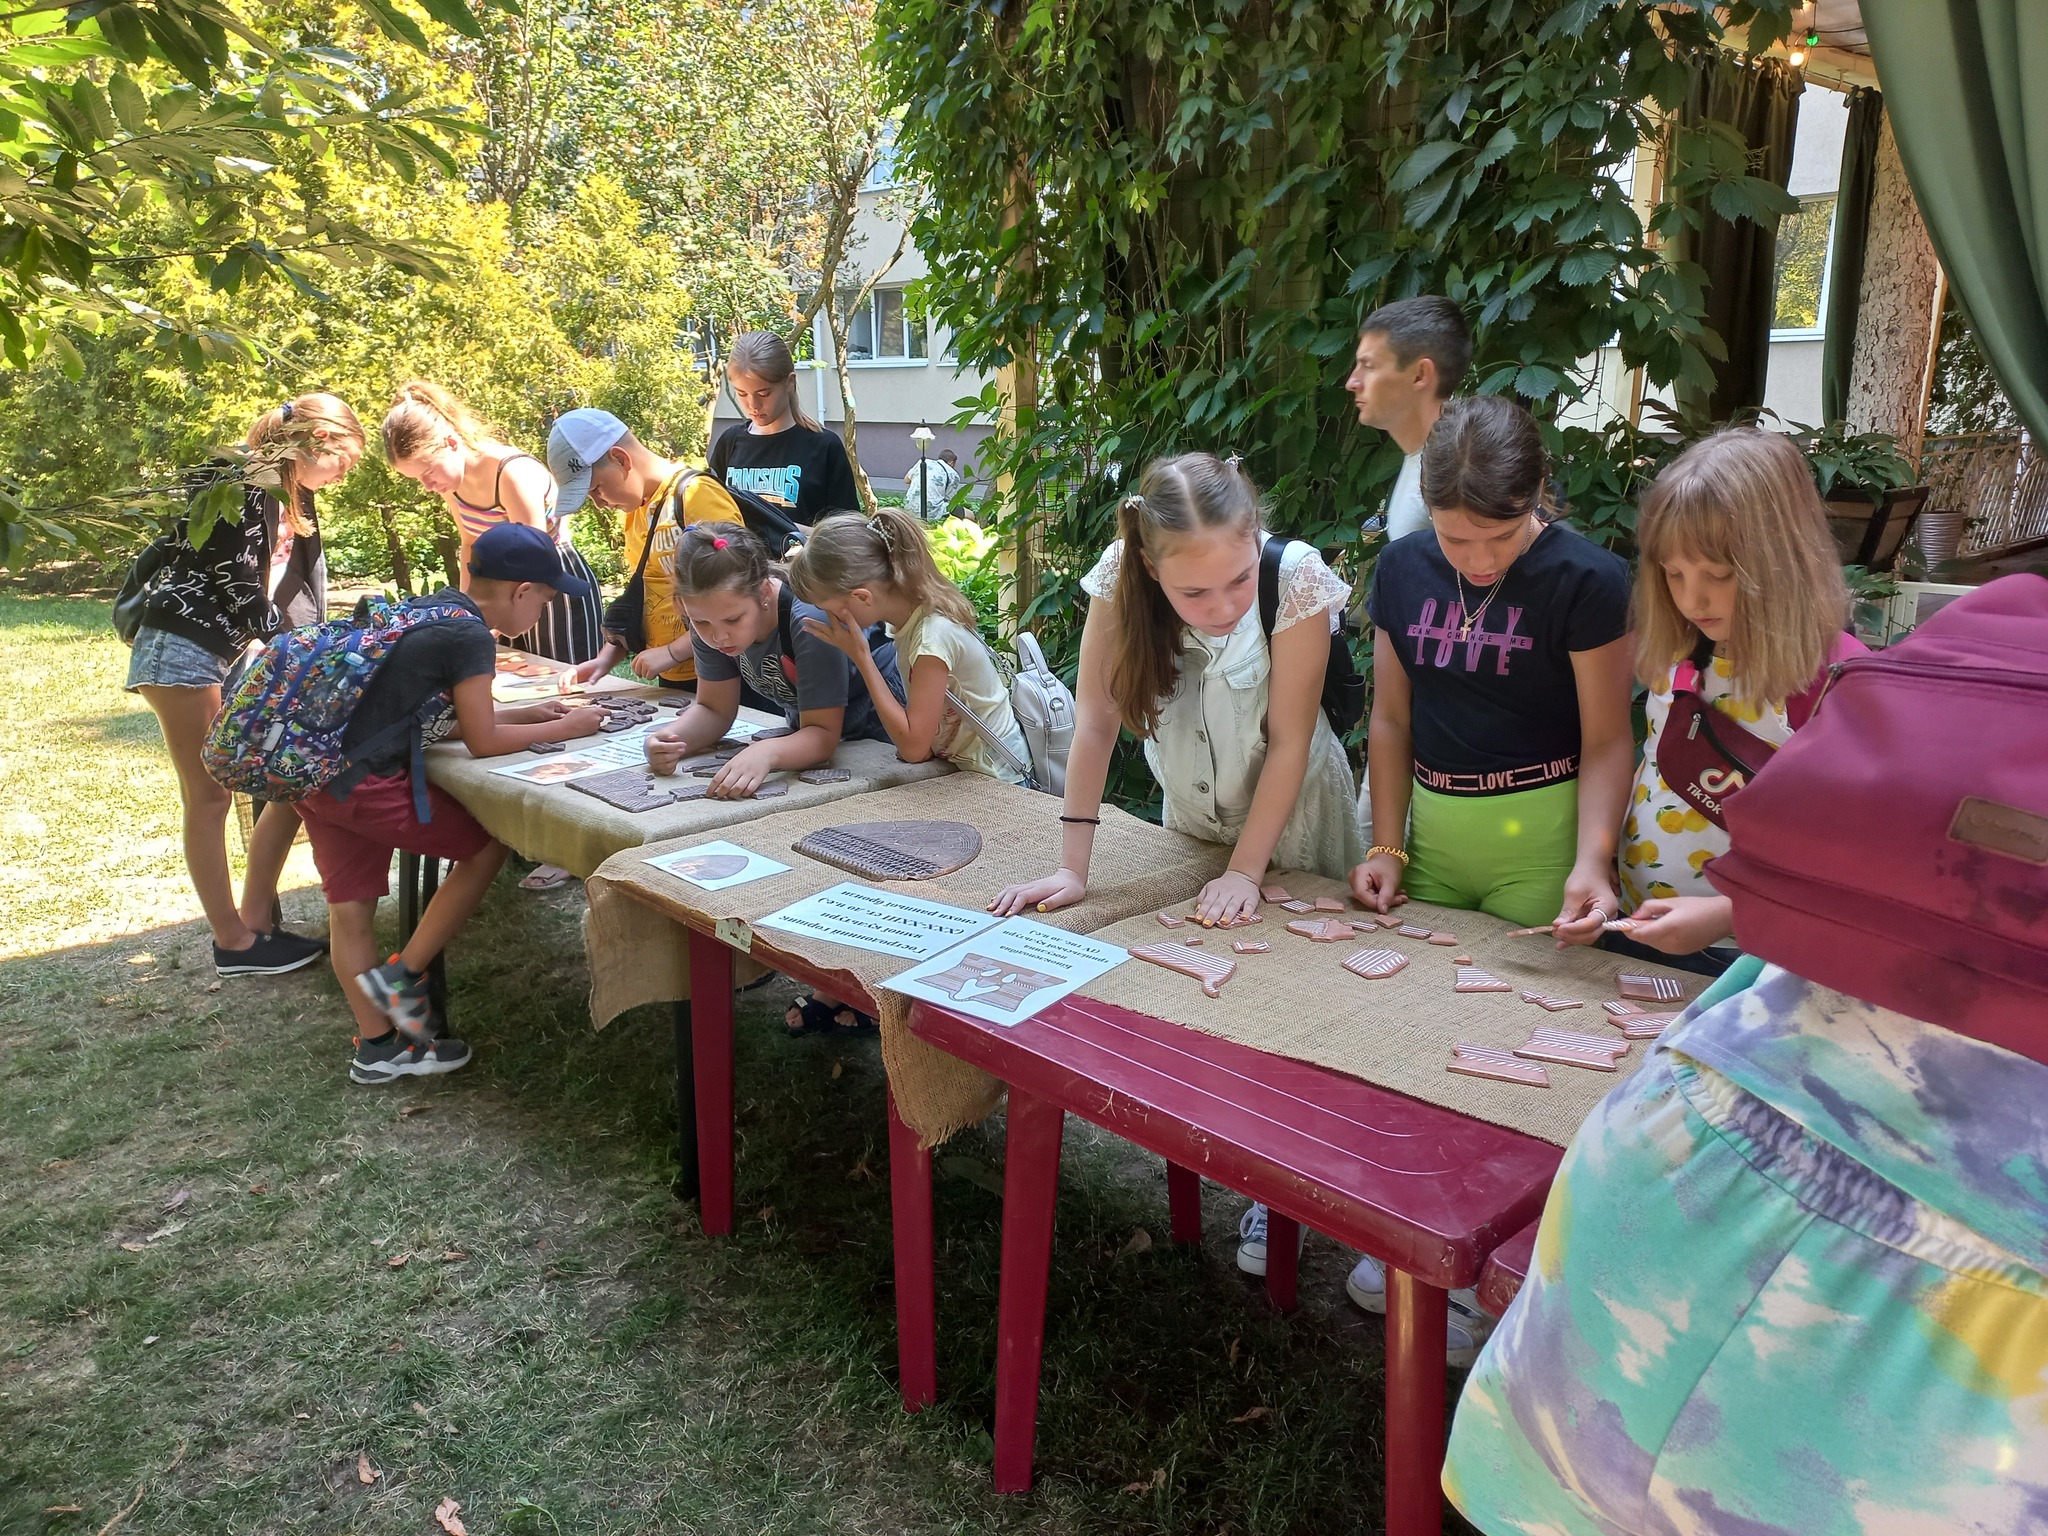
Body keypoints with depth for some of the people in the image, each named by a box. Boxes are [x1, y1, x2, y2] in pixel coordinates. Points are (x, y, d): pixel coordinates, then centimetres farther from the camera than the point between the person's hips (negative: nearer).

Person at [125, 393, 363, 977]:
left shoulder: (291, 494, 14)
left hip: (245, 657, 9)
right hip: (186, 650, -9)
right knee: (209, 797, -2)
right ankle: (234, 944, 5)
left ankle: (257, 921, 13)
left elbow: (297, 589, 16)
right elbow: (238, 583, -17)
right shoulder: (245, 482, -14)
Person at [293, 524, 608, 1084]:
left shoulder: (434, 608, 14)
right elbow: (483, 741, -10)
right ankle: (402, 975, 10)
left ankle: (377, 1048, 25)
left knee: (349, 908, 13)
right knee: (487, 844, 4)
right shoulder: (470, 634, -14)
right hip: (361, 783, -9)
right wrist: (564, 728, 1)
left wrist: (526, 713, 18)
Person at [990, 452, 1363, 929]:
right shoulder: (1121, 573, -25)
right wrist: (1072, 869, -23)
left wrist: (1245, 871, -22)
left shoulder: (1296, 577, -30)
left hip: (1291, 806, -2)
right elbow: (1096, 719, -22)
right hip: (1188, 812, 2)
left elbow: (1288, 740, -24)